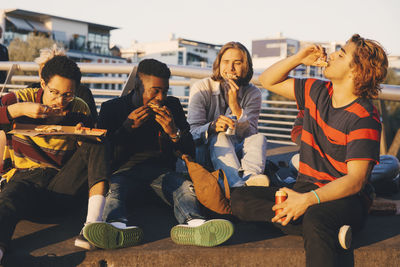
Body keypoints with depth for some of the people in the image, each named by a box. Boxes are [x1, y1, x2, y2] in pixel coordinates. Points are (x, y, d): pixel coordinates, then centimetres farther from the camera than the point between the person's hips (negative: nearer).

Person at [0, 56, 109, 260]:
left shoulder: (80, 110, 10)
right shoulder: (22, 99, 7)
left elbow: (94, 150, 14)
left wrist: (84, 141, -10)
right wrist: (18, 110, -15)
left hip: (63, 186, 2)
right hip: (26, 178, -1)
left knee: (95, 144, -20)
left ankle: (93, 222, -36)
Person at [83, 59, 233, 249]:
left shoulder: (173, 106, 13)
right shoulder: (111, 108, 7)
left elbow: (190, 152, 11)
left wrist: (174, 132, -9)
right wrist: (127, 128, -11)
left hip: (160, 169, 2)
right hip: (124, 169, -1)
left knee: (187, 187, -29)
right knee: (111, 188, -33)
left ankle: (192, 223, -59)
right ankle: (118, 226, -63)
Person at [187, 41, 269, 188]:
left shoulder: (253, 94, -1)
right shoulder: (201, 88, -7)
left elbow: (249, 135, -13)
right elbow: (193, 133, -17)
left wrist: (235, 105, -26)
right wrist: (212, 127, -39)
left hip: (238, 153, 3)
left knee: (259, 138, -24)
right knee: (220, 138, -33)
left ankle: (250, 178, -52)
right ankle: (240, 186, -59)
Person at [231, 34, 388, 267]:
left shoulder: (364, 117, -13)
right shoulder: (317, 92, 8)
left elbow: (356, 181, -19)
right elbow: (268, 81, 18)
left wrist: (308, 199, -31)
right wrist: (298, 58, 2)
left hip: (345, 198, -8)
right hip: (307, 190, 8)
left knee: (315, 219, -43)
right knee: (240, 199, -15)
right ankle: (330, 230, -25)